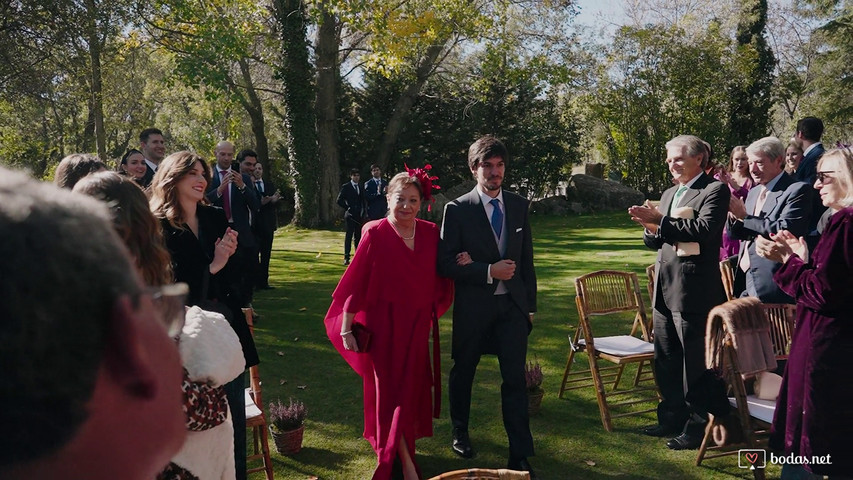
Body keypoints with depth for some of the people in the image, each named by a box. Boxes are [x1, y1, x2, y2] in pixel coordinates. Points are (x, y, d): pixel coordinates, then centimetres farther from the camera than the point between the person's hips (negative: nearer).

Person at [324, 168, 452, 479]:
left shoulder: (430, 233, 0)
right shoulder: (376, 234, -12)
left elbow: (439, 279, 11)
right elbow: (356, 282, -11)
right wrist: (347, 328, -12)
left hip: (418, 326, 5)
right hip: (385, 325, -5)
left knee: (412, 389, 16)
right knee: (391, 390, 3)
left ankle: (387, 441, 41)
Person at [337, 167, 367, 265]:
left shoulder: (361, 188, 17)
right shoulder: (345, 187, 0)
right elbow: (339, 200, -4)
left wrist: (363, 213, 9)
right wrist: (347, 208, -8)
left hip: (359, 216, 5)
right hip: (350, 215, -5)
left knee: (358, 236, 6)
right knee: (349, 235, -9)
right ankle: (346, 258, -10)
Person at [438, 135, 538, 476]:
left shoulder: (519, 206, 4)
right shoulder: (457, 209, -7)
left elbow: (527, 259, 9)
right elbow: (446, 263, -11)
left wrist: (530, 304, 9)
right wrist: (489, 272, -20)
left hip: (513, 305, 2)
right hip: (473, 306, -2)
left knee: (516, 379, -1)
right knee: (463, 373, 15)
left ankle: (520, 455, 9)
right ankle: (460, 433, 40)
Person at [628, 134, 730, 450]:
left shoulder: (715, 190, -7)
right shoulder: (669, 194, 17)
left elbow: (704, 230, -23)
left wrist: (660, 221, -23)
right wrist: (650, 227, -3)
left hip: (693, 290, -8)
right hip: (664, 290, 8)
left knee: (695, 361, 2)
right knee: (665, 360, 16)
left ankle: (697, 426, 15)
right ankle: (672, 417, 31)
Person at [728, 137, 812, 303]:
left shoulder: (797, 190, -7)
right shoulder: (754, 192, 18)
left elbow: (785, 231, -21)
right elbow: (735, 235, 16)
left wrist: (744, 216, -17)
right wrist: (734, 214, -5)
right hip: (747, 280, 7)